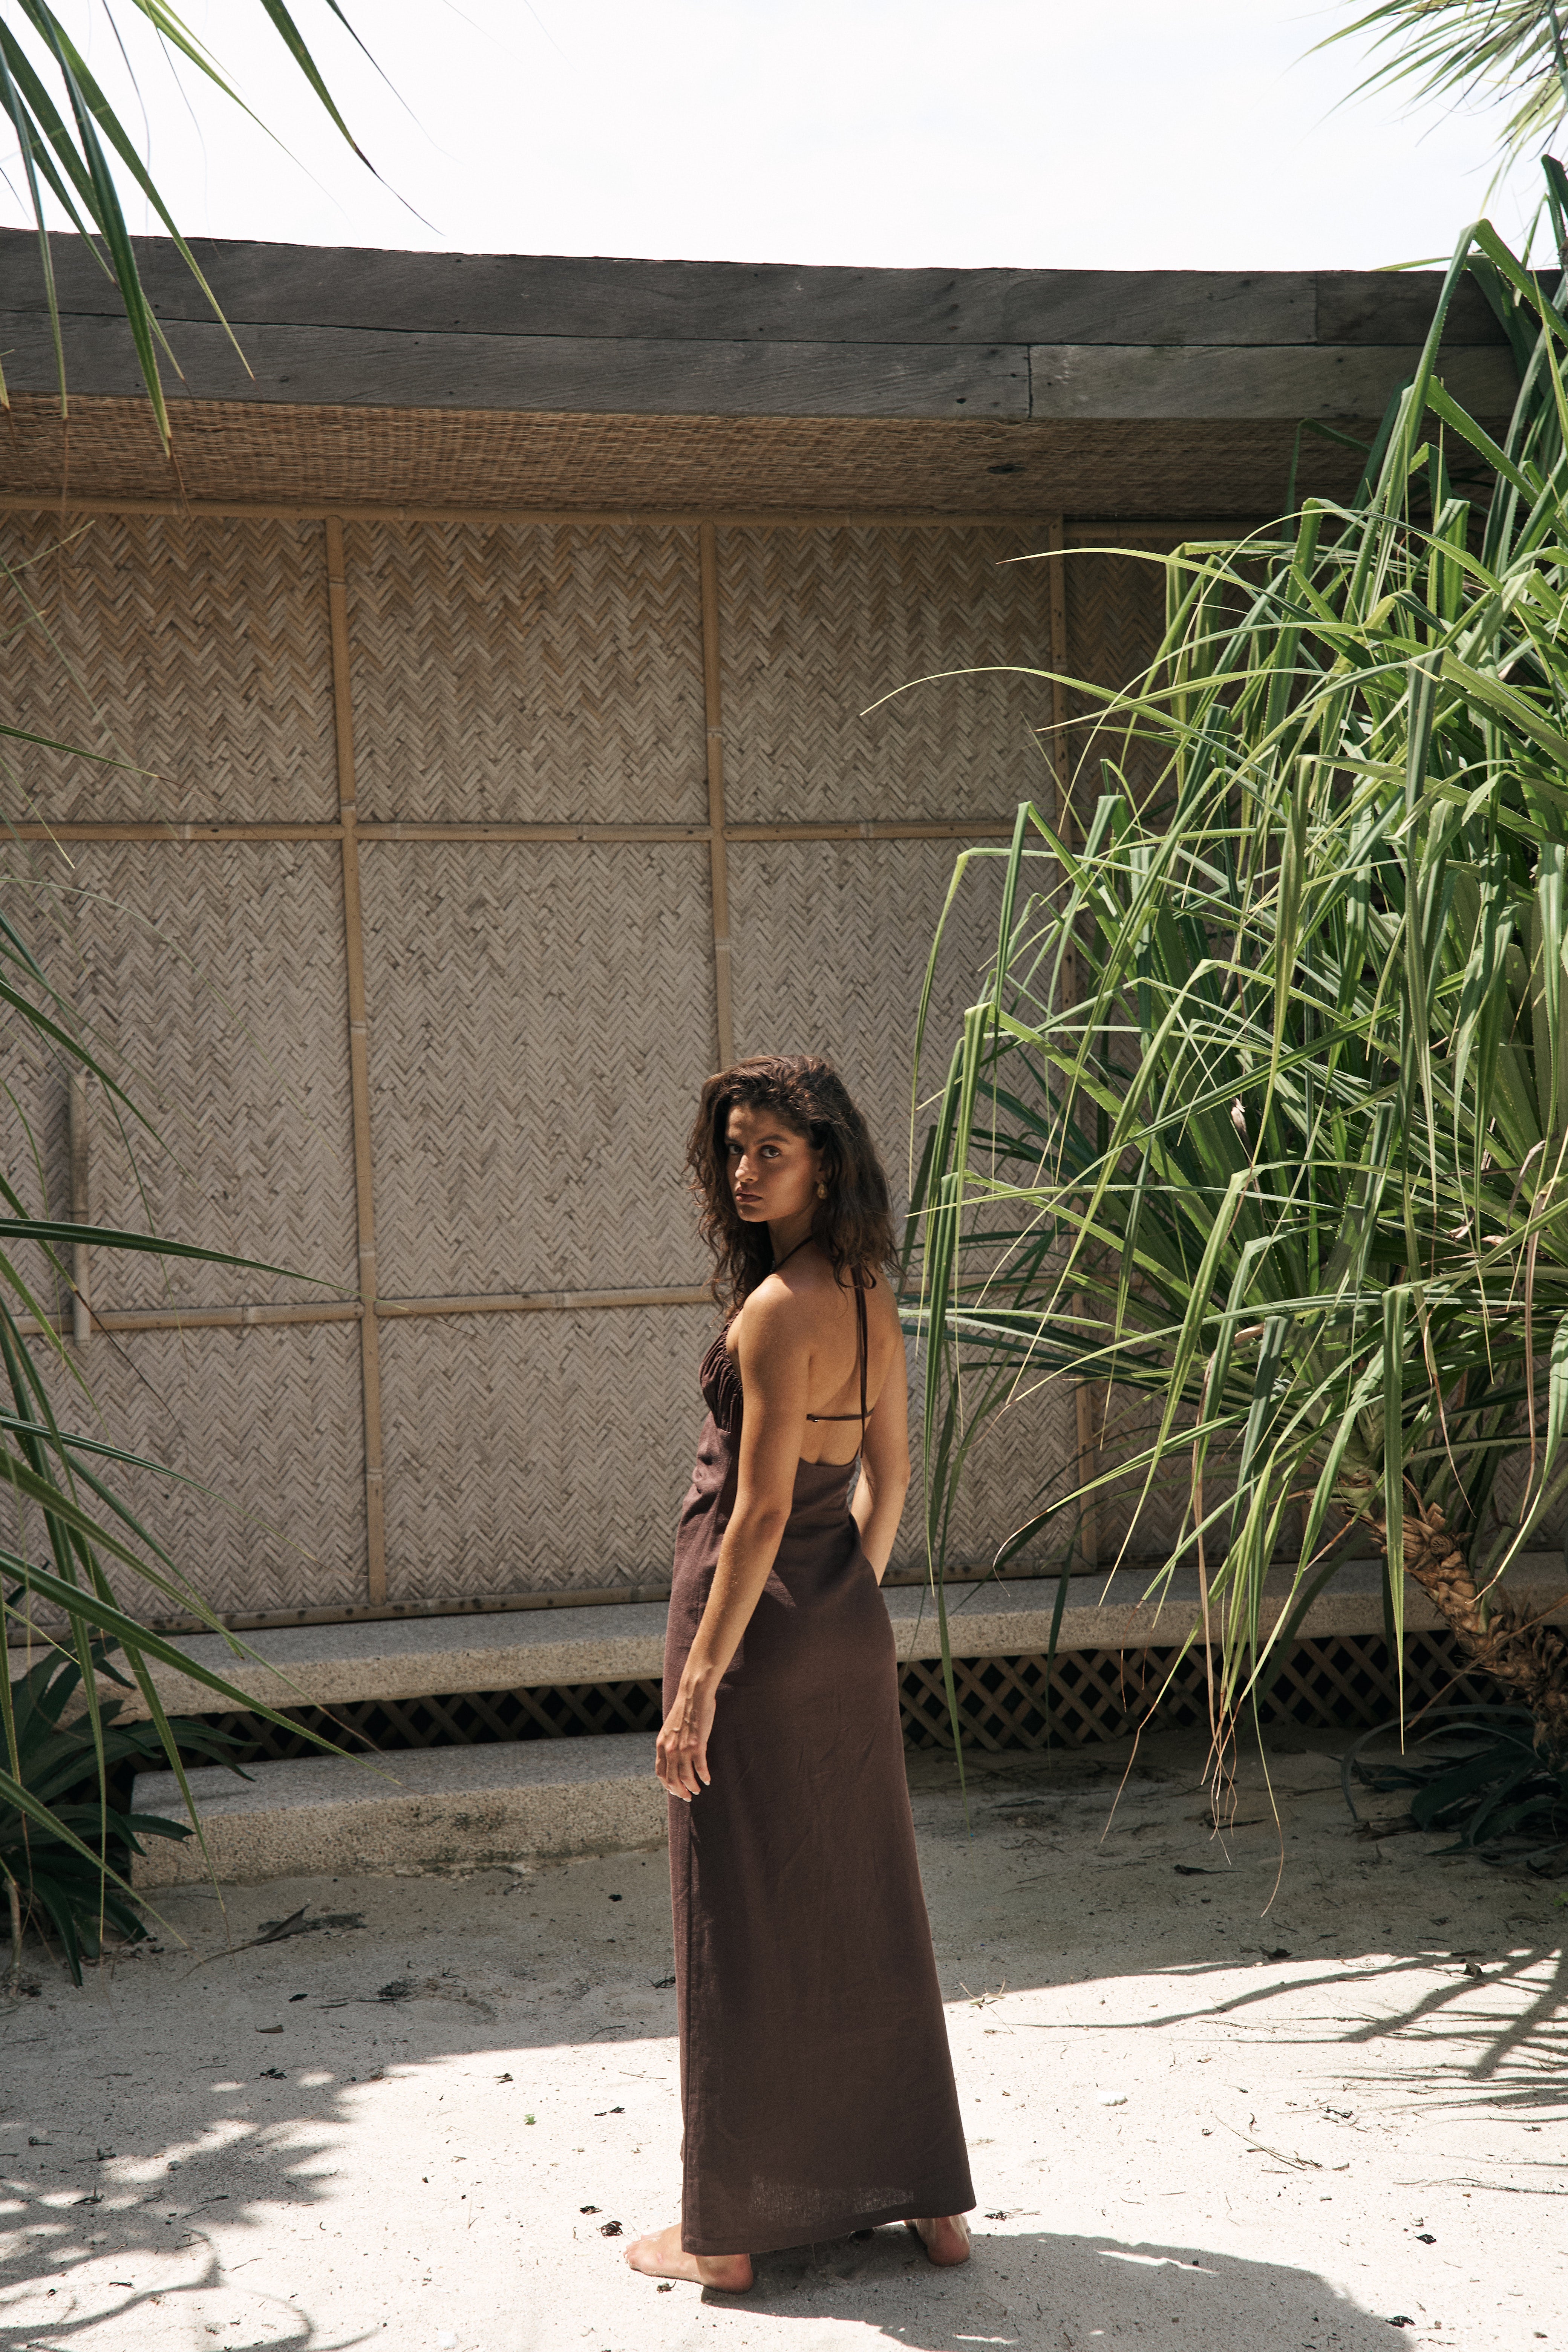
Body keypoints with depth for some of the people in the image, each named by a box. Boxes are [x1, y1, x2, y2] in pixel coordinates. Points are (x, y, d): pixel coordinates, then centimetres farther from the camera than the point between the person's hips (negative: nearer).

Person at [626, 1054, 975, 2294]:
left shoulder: (778, 1308, -19)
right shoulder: (871, 1295, 7)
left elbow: (762, 1510, -21)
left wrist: (698, 1682, -18)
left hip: (756, 1617, -8)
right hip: (851, 1627, 8)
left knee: (743, 1926, 3)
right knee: (866, 1911, 16)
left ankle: (726, 2229, 16)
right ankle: (931, 2197, 25)